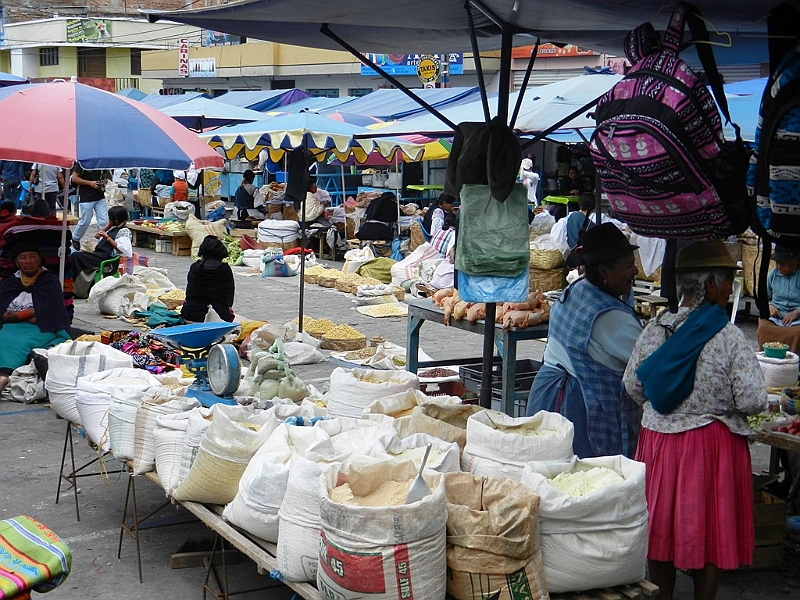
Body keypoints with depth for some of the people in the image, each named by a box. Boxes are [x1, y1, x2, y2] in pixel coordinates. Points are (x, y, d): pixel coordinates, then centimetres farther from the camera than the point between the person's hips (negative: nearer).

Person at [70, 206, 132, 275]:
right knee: (75, 255, -6)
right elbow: (97, 236, 28)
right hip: (99, 253, 10)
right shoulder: (113, 229, 23)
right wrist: (108, 225, 19)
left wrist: (107, 237, -19)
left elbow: (121, 248, -20)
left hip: (107, 257, -10)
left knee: (76, 256, -19)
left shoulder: (124, 231, -6)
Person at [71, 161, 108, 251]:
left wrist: (103, 183, -3)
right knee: (85, 221, 5)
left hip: (100, 197, 4)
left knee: (104, 222, -4)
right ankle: (75, 239, 29)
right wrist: (90, 183, -16)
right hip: (86, 198, -4)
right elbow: (74, 178, -8)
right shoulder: (82, 163, -7)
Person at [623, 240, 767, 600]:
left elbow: (632, 386, 5)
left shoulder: (656, 329, -3)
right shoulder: (728, 338, -16)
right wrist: (721, 402, 4)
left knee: (661, 528, 16)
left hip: (659, 440, 5)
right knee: (708, 532, 9)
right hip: (711, 445, -4)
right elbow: (753, 401, -17)